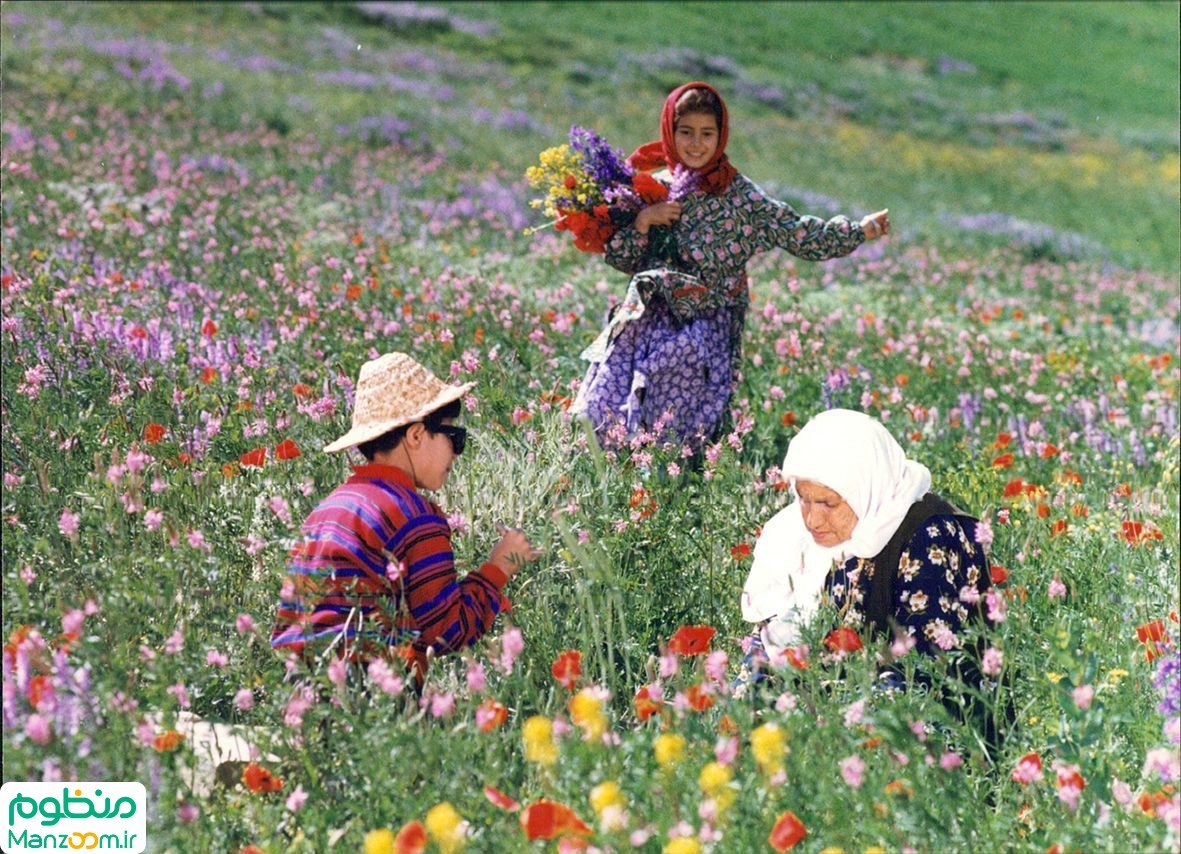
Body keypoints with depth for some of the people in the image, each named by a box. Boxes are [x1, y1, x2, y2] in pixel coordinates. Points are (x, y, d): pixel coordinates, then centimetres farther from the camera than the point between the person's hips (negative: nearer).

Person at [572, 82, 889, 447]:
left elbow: (798, 234, -4)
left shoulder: (740, 196, -2)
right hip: (647, 320, 3)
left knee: (672, 425, -7)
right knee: (607, 415, -3)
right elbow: (620, 259, 7)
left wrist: (858, 231, -10)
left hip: (704, 331, -3)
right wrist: (642, 221, -10)